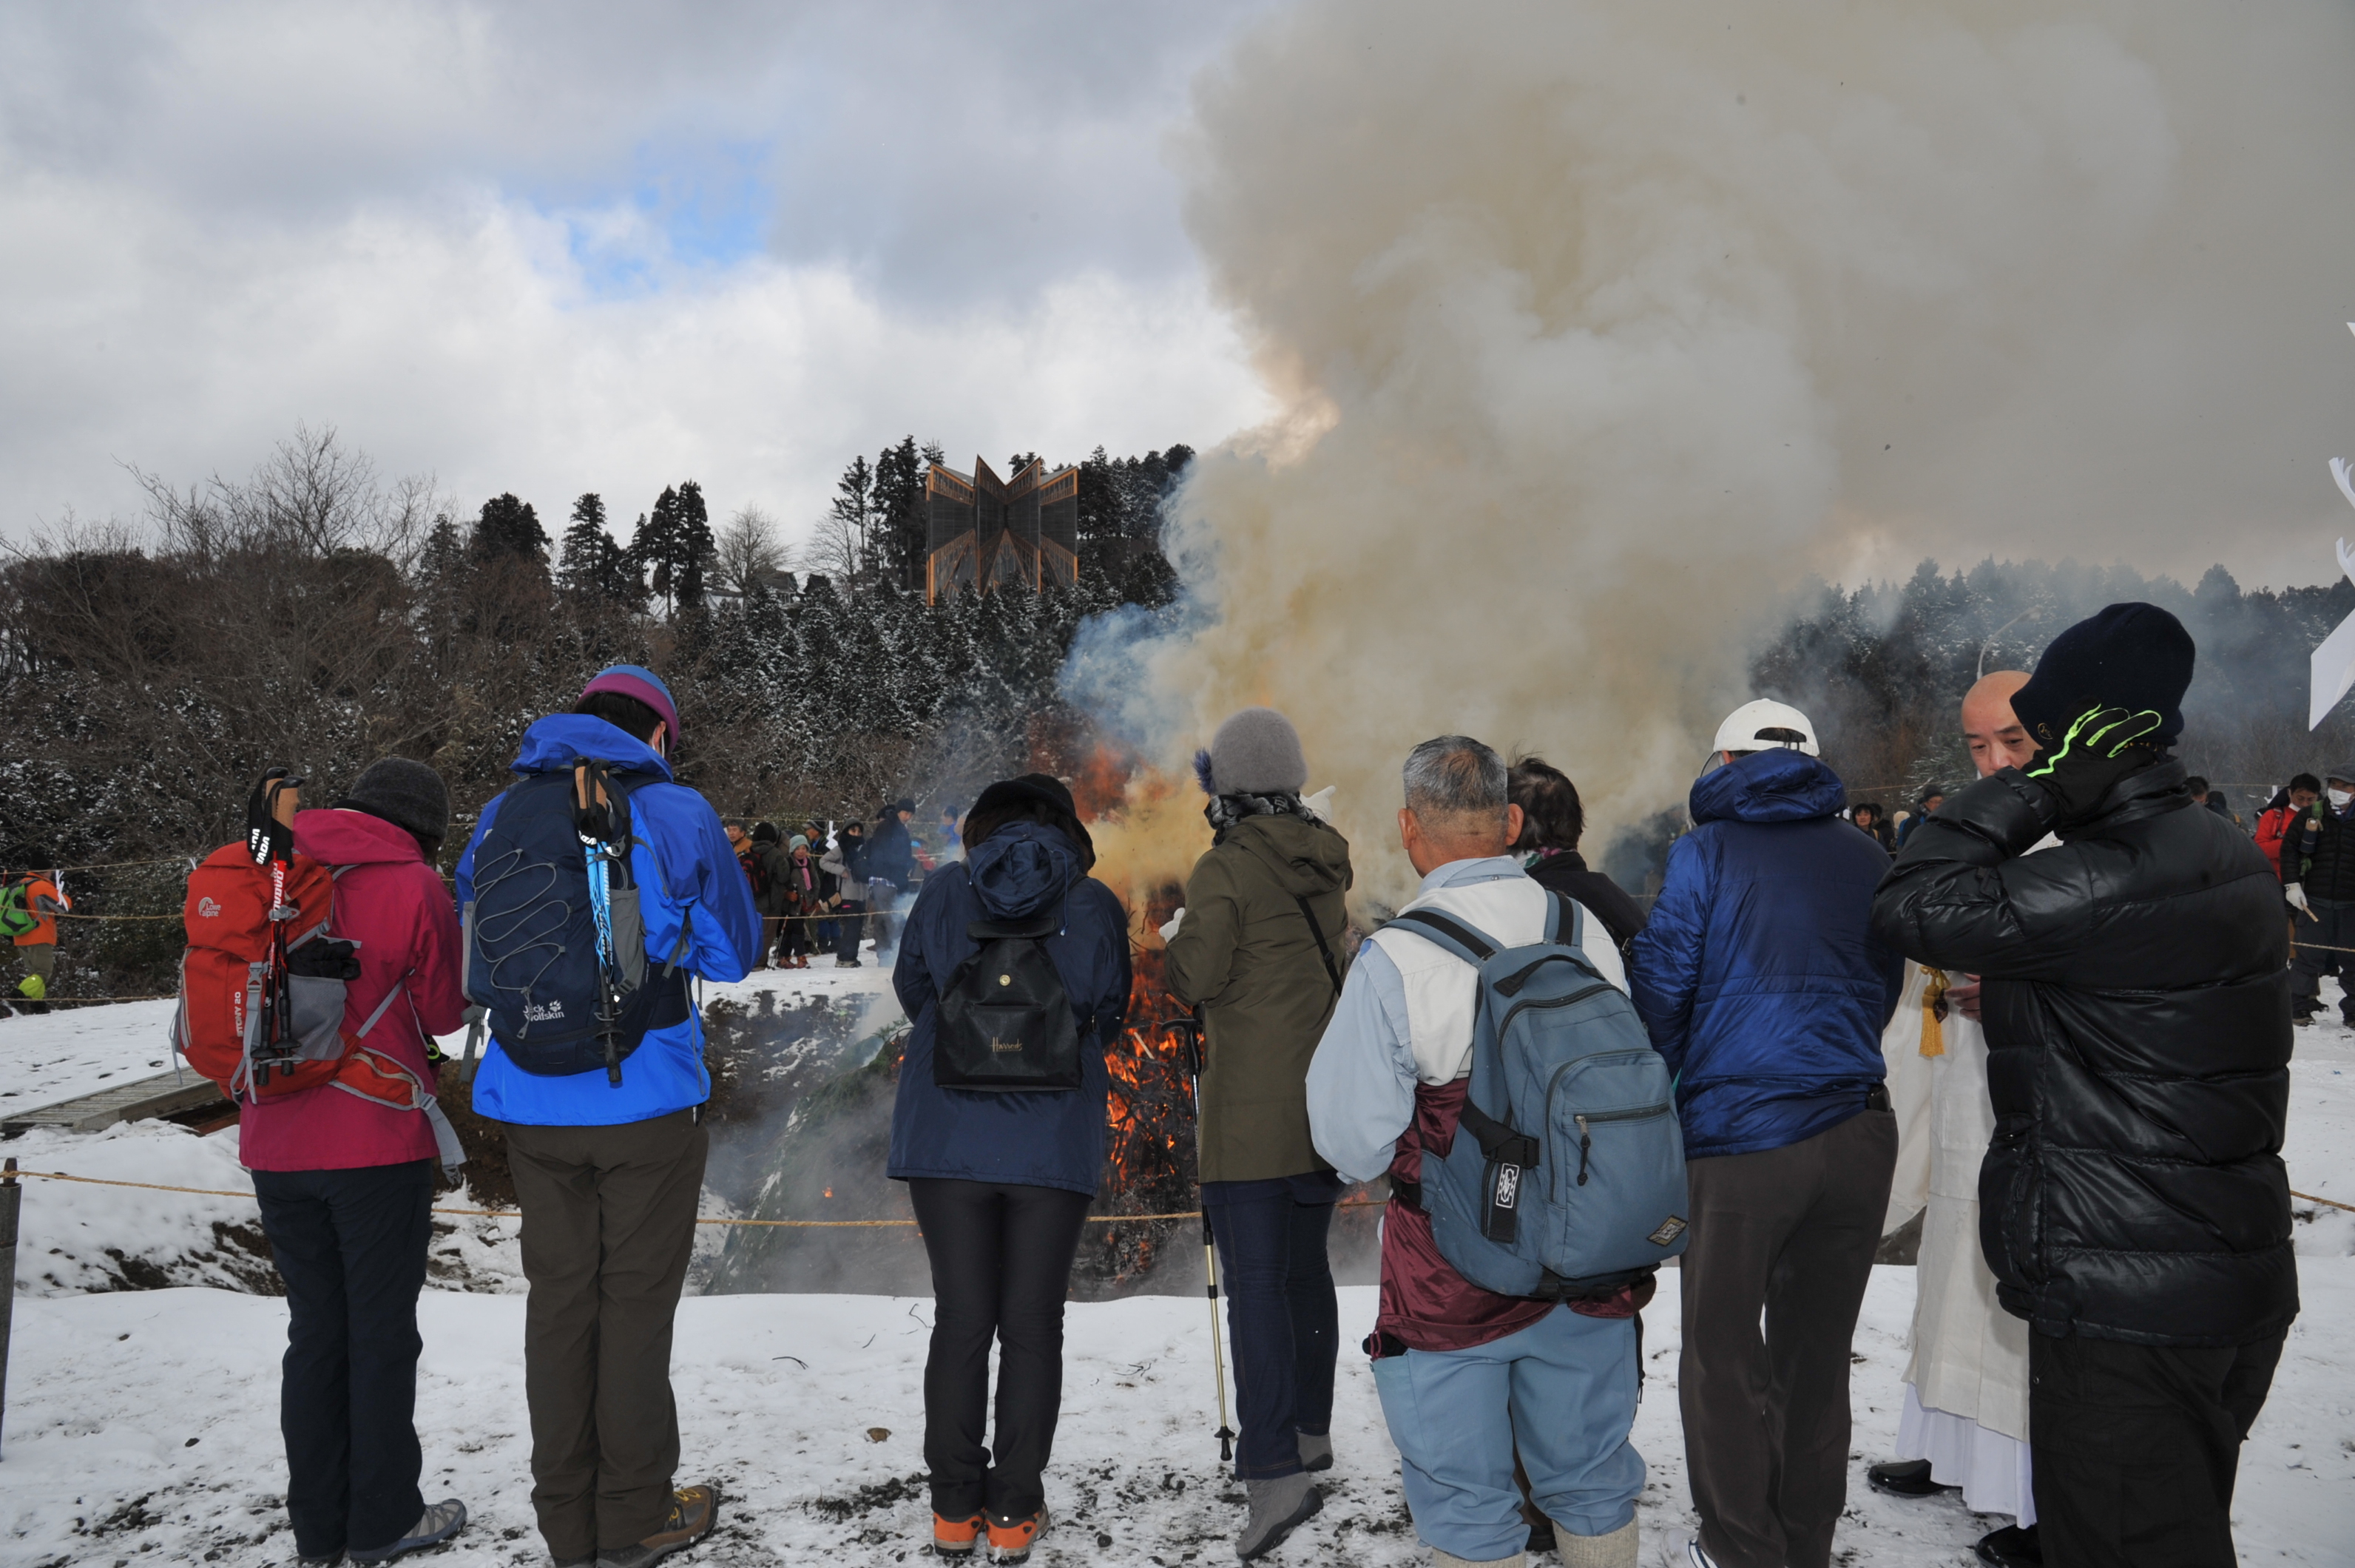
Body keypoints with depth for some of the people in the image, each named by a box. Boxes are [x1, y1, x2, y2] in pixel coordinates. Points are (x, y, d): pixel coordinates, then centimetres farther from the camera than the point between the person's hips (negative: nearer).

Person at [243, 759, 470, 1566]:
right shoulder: (415, 887, -9)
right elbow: (445, 1013, 0)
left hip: (276, 1144, 5)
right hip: (376, 1140, -5)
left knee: (315, 1329, 15)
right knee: (382, 1332, 6)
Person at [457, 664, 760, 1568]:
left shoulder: (503, 816, 4)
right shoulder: (676, 814, -8)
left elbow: (474, 960, 12)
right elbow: (732, 954, 1)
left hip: (531, 1103, 4)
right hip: (646, 1100, -4)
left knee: (559, 1297, 13)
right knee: (636, 1299, 8)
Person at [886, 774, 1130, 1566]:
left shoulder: (943, 893, 0)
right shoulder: (1096, 906, -1)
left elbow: (911, 989, 12)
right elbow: (1109, 1018, 7)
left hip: (947, 1137, 1)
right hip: (1055, 1144, -1)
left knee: (960, 1323, 10)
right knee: (1032, 1328, 8)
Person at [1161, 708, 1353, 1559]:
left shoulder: (1226, 867, -14)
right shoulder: (1324, 865, 7)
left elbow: (1194, 978, -14)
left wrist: (1177, 940, 6)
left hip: (1251, 1107, -7)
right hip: (1324, 1097, 7)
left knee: (1254, 1283, -6)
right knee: (1305, 1267, 19)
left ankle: (1275, 1470, -10)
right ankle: (1309, 1431, 32)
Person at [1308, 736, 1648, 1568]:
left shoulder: (1393, 957, -19)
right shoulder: (1588, 928, -4)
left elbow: (1355, 1142, -15)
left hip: (1452, 1277, -4)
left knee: (1466, 1500, 13)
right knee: (1591, 1475, 22)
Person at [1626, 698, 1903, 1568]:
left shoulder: (1706, 851, -5)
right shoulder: (1867, 858, 7)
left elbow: (1661, 984, -5)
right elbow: (1883, 991, 16)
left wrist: (1665, 1084, 12)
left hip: (1739, 1137, -4)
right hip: (1858, 1133, 4)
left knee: (1722, 1352, 10)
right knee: (1818, 1355, 15)